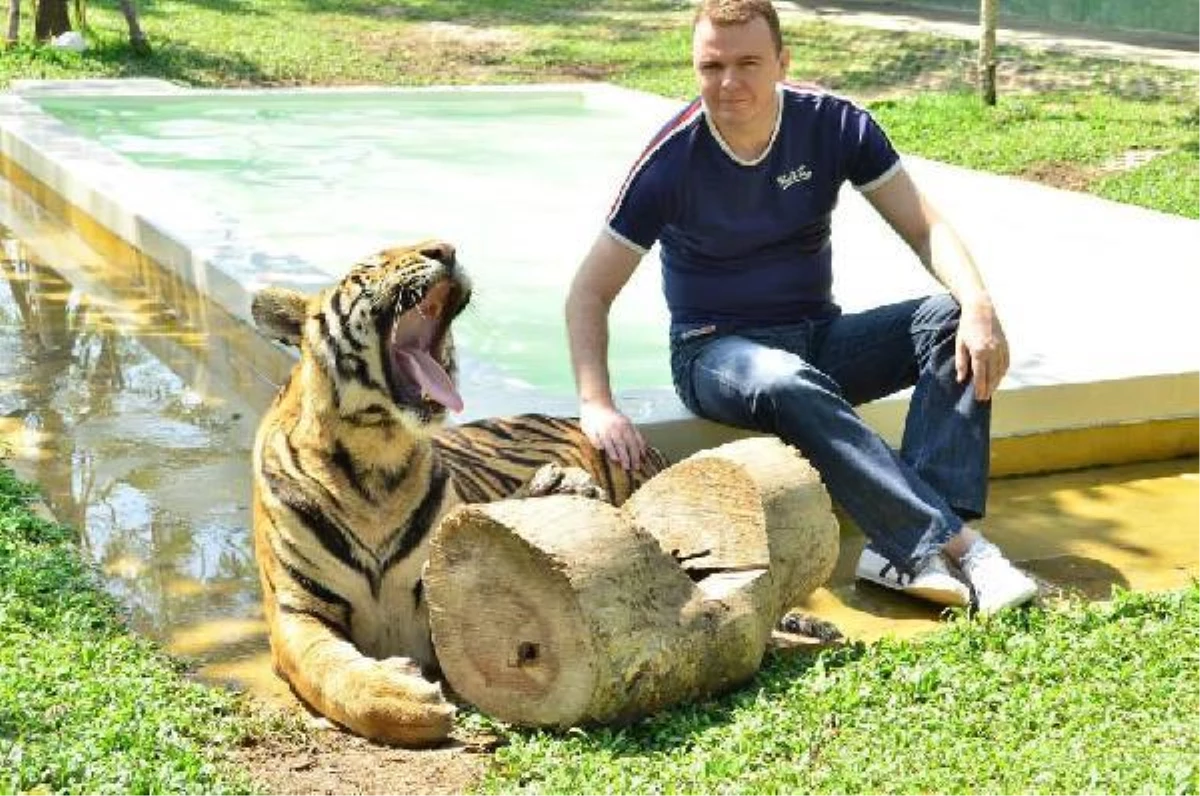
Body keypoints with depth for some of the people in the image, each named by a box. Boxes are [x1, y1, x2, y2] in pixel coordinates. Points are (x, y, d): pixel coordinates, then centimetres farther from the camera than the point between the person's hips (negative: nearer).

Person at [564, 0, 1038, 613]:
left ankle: (906, 552, -37)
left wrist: (979, 308, -28)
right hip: (715, 352, -4)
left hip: (820, 338, 4)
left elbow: (925, 228, -8)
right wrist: (596, 405, -27)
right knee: (787, 385, -39)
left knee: (954, 323, -22)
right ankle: (952, 545, -40)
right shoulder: (672, 160, -14)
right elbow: (590, 292, -11)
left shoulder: (834, 125, -7)